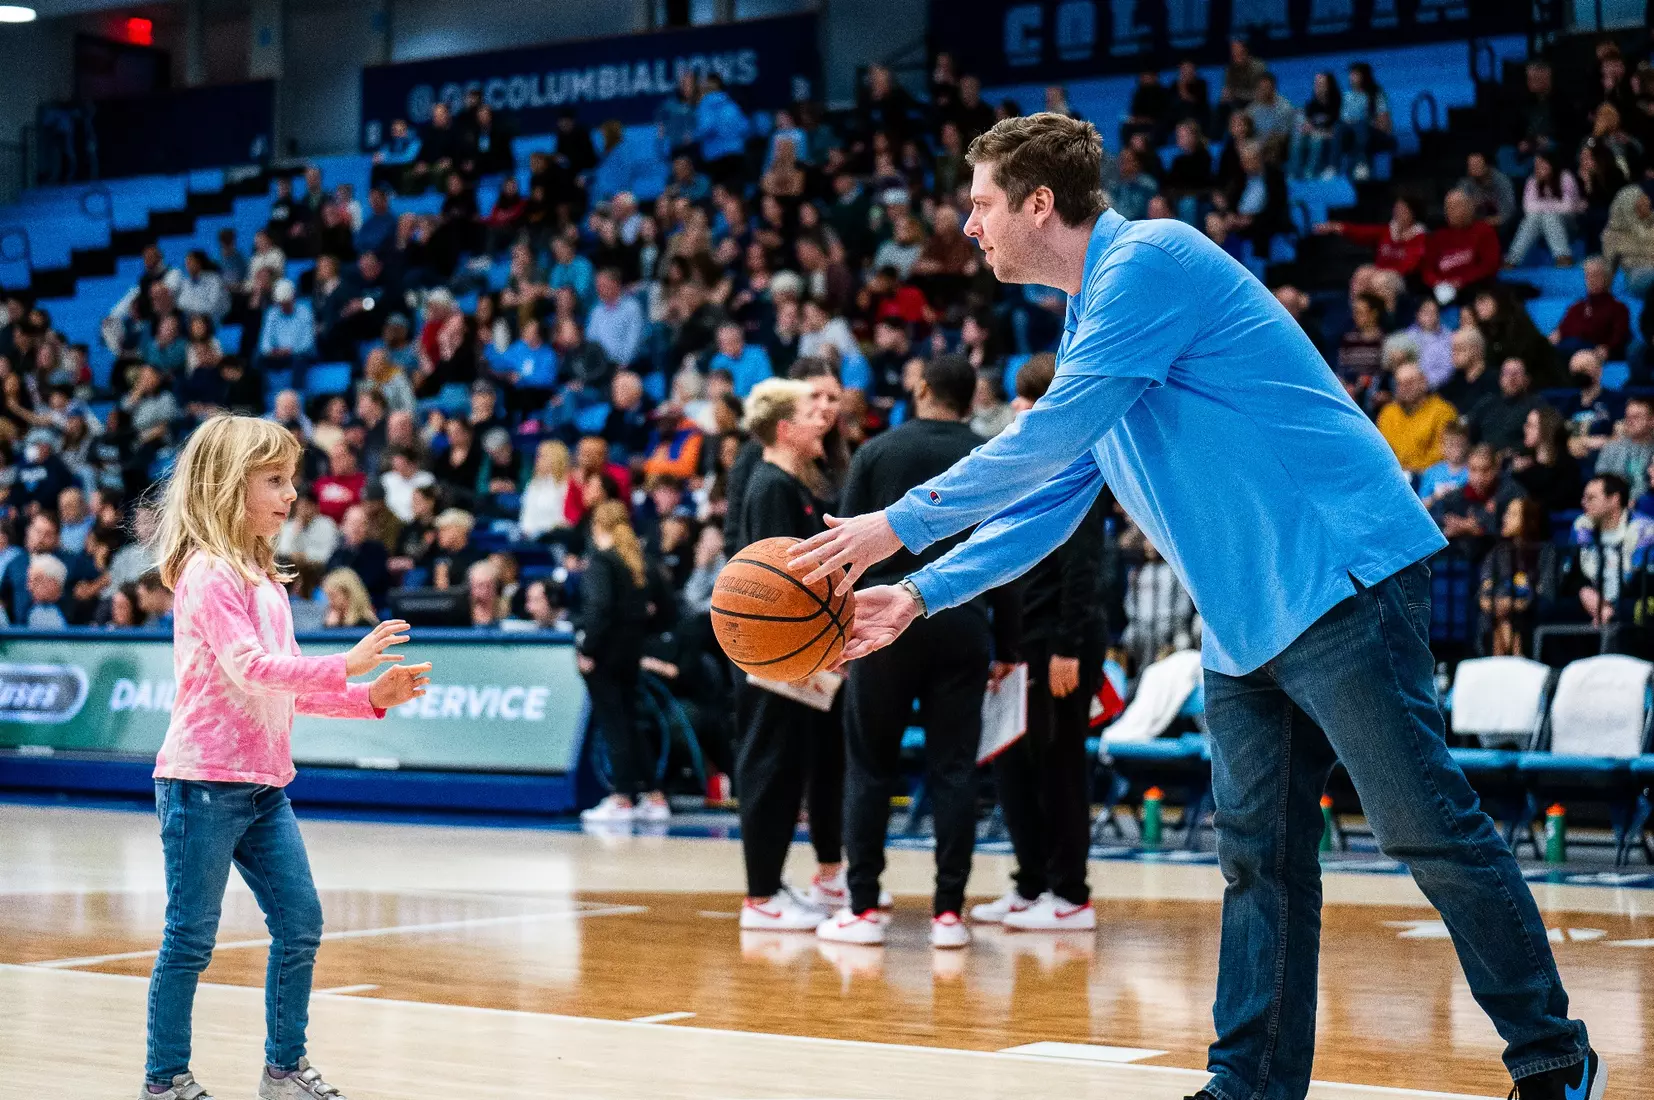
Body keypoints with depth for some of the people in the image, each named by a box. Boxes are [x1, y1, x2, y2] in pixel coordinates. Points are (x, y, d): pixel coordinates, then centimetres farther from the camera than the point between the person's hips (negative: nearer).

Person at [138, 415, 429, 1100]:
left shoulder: (266, 579, 16)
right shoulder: (207, 571, -12)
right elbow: (249, 667, -23)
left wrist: (370, 698, 8)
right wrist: (346, 664, -26)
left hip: (263, 785, 8)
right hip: (204, 782, -8)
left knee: (299, 924, 8)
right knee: (190, 937, 0)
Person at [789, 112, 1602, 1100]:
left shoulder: (1149, 259, -11)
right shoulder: (1092, 317, 19)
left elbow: (1048, 438, -17)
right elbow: (1052, 496, 23)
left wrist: (904, 523, -9)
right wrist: (923, 593, 17)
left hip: (1339, 572, -10)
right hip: (1246, 616, 10)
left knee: (1428, 826, -7)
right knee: (1261, 859, 8)